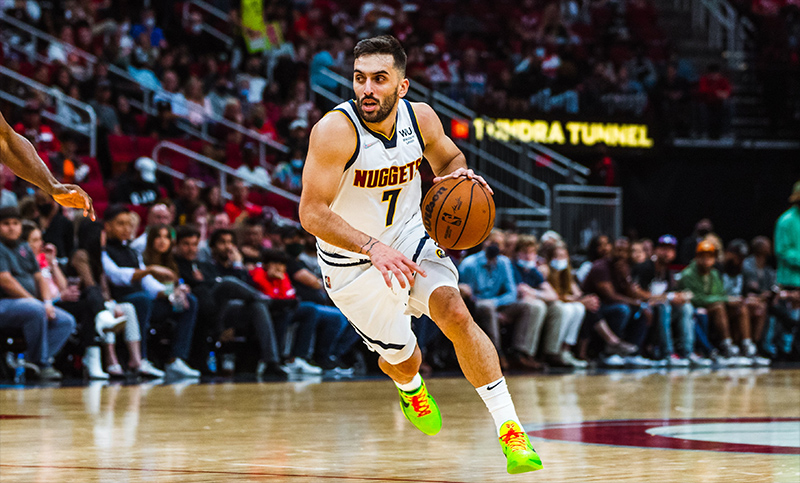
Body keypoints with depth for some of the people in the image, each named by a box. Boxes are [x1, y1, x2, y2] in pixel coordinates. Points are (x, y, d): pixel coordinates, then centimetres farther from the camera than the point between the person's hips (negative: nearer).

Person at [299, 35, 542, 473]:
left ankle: (510, 429, -18)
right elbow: (312, 213, -32)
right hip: (352, 261, -3)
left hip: (408, 237, 3)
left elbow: (448, 158, 10)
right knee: (402, 359, 8)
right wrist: (374, 248, -44)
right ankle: (409, 386, 49)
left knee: (455, 313, -21)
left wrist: (459, 175, -15)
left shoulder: (420, 118, -13)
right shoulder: (336, 130, -29)